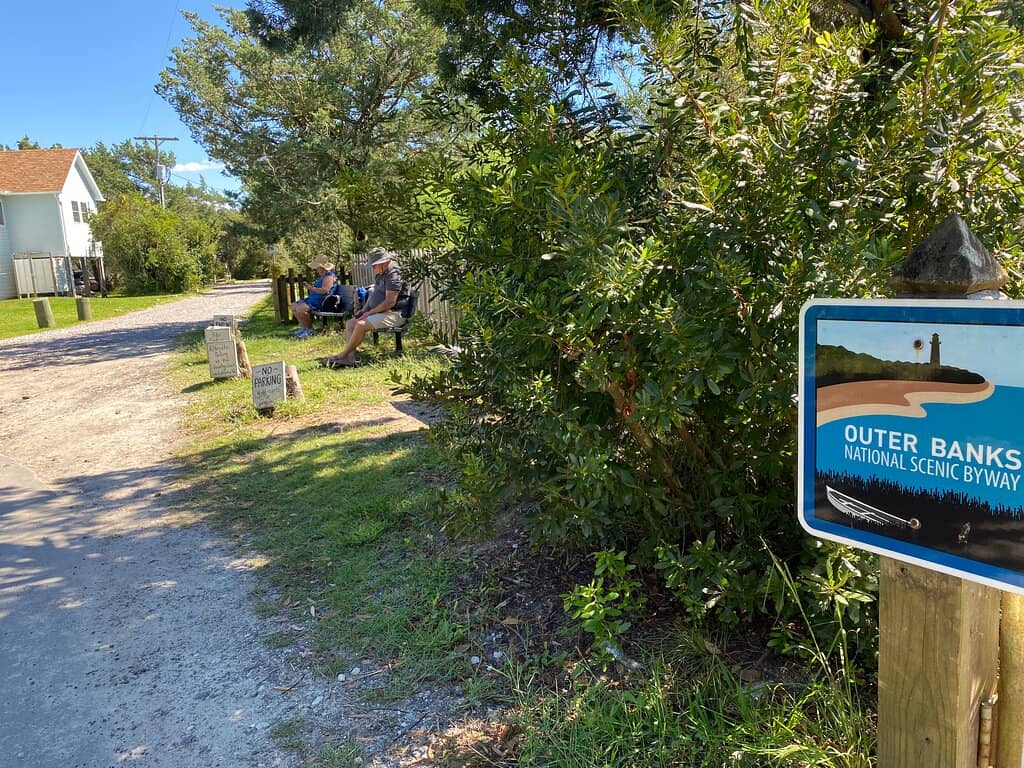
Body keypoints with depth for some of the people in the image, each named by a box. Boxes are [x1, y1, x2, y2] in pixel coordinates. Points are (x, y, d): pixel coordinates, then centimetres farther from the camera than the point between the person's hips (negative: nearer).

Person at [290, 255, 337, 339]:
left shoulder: (329, 276, -15)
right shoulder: (322, 276, 18)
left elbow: (324, 290, -27)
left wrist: (311, 288, -17)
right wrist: (310, 286, 13)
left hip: (320, 302, -12)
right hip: (313, 299, 12)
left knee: (300, 309, -29)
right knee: (294, 305, 10)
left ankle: (309, 329, -12)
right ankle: (303, 326, 11)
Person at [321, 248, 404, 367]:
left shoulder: (393, 274, -17)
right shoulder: (380, 273, 15)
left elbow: (390, 302, -23)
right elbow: (374, 293, 25)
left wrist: (369, 313, -15)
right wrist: (364, 310, 9)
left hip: (392, 314, -11)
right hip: (377, 312, 11)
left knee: (361, 325, -27)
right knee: (350, 324, 2)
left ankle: (342, 356, -14)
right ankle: (350, 358, -13)